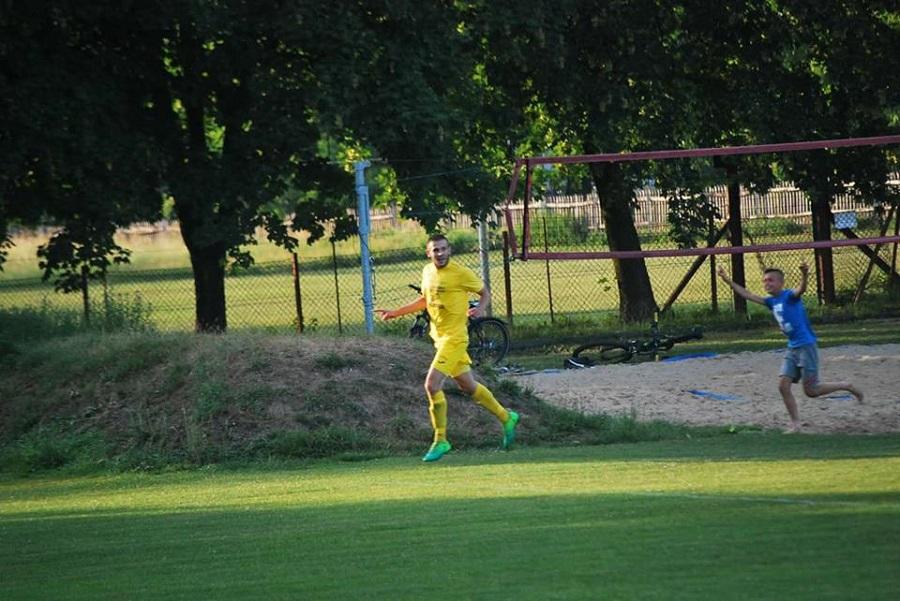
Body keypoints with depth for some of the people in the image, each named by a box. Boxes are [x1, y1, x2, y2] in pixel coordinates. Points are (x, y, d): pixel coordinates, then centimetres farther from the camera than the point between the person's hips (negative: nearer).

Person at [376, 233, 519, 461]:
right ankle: (506, 418, 35)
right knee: (469, 387, 16)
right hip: (440, 337, 8)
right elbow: (424, 300, 24)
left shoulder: (461, 273, -12)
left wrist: (480, 309, -20)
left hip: (454, 337, -8)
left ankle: (440, 441, -6)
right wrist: (395, 313, 19)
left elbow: (485, 293, 0)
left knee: (432, 384, -16)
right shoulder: (427, 272, 9)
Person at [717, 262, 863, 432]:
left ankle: (848, 387, 14)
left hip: (806, 346, -8)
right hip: (792, 348, 8)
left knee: (811, 390, -5)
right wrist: (728, 281, 18)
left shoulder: (789, 296, -11)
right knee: (783, 385, -1)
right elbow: (748, 295, 20)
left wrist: (804, 276, -55)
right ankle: (795, 424, 6)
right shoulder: (771, 301, 12)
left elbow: (801, 290, -33)